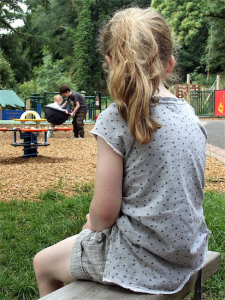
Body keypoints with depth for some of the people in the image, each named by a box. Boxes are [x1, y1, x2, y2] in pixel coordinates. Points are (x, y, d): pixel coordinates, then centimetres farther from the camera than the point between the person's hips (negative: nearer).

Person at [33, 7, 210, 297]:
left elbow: (105, 211, -19)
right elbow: (171, 192, 8)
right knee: (85, 238, 34)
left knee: (42, 264, 21)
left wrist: (92, 225, 4)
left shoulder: (115, 119, -21)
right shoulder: (191, 115, 0)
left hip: (142, 258, -7)